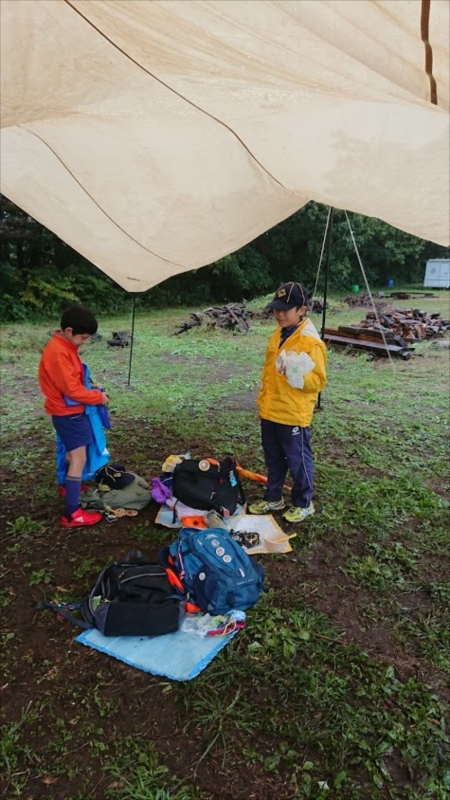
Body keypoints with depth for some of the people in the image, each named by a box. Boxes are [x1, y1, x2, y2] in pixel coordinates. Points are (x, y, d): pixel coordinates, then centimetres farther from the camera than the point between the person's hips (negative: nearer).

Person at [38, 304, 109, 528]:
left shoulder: (65, 346, 7)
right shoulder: (58, 352, -25)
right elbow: (71, 388, -26)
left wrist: (90, 389, 0)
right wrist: (98, 397, -15)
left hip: (70, 411, 10)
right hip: (68, 413, -10)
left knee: (73, 454, 27)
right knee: (79, 459, -8)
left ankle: (71, 486, 49)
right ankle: (72, 514, -4)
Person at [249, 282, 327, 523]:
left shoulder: (311, 342, -16)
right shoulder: (277, 336, 8)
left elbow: (318, 381, -16)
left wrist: (296, 374, -33)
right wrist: (262, 398, 17)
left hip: (293, 415, -8)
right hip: (269, 412, 8)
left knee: (298, 460, 9)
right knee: (273, 459, 20)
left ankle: (304, 504, 27)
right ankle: (273, 499, 36)